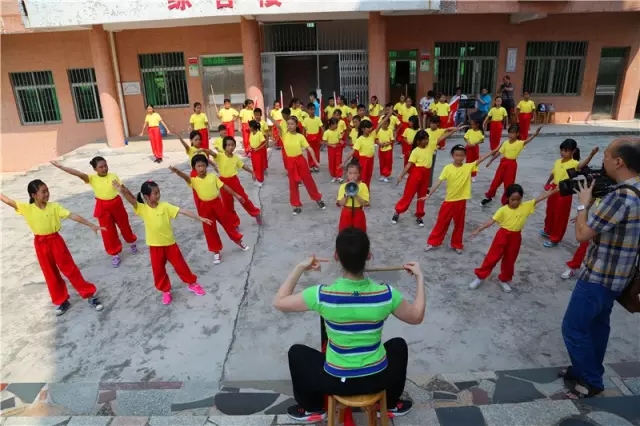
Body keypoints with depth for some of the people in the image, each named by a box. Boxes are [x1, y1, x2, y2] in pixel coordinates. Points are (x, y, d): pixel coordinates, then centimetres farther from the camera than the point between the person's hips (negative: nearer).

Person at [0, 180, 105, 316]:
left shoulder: (54, 206, -9)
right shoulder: (27, 208, -6)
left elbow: (72, 216, -13)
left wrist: (91, 225, -18)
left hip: (56, 241, -1)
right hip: (40, 244, 2)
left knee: (70, 269, 3)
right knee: (50, 275, 12)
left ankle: (90, 295, 10)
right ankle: (62, 301, 26)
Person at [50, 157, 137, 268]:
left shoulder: (113, 176, -6)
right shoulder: (92, 178, -11)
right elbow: (79, 174, -24)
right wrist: (60, 166, -36)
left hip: (116, 204, 1)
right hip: (103, 207, 0)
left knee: (124, 225, 19)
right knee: (108, 232, 7)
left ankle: (132, 242, 47)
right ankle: (115, 254, 22)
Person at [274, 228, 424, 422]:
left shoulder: (322, 294, -25)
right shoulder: (386, 293, -20)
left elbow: (279, 302, -9)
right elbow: (417, 317, 0)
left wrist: (300, 268, -4)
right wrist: (419, 278, 7)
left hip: (337, 381, -1)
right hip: (378, 378, 2)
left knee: (297, 352, 25)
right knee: (398, 344, 33)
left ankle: (312, 409, 38)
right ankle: (391, 405, 45)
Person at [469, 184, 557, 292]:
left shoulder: (526, 206, -5)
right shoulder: (503, 210, -10)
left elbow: (540, 198, -7)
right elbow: (491, 221, -13)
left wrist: (554, 190, -12)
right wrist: (478, 230, -19)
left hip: (515, 237, 2)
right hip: (503, 235, -2)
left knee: (510, 260, 15)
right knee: (492, 257, 3)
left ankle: (504, 280, 33)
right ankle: (480, 277, 15)